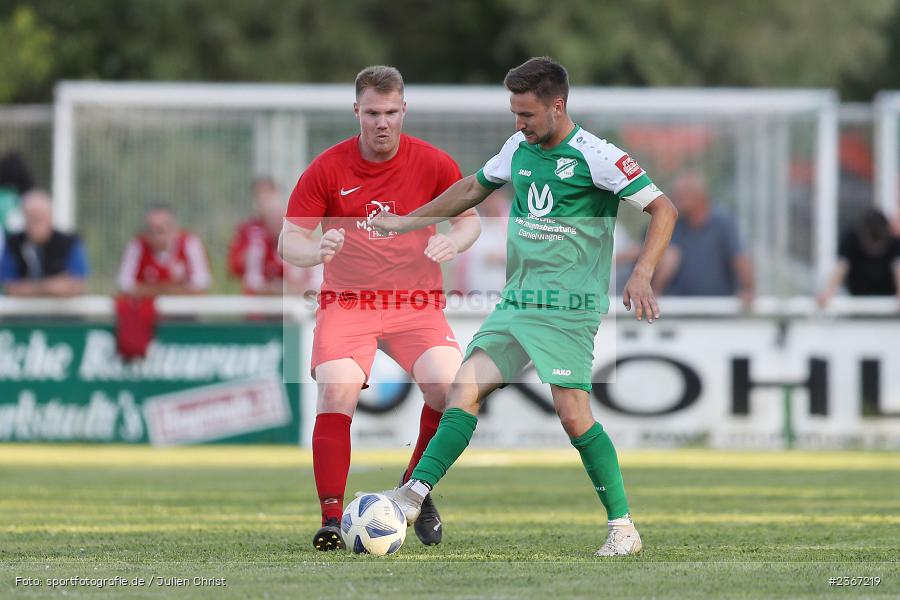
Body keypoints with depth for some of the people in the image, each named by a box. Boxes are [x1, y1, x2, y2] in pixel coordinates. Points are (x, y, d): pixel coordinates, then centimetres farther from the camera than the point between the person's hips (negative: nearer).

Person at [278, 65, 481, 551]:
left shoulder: (433, 164, -2)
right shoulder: (327, 169, -5)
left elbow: (469, 219, 9)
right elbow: (288, 242, -4)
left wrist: (452, 243, -15)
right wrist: (317, 251, -27)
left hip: (416, 304, 1)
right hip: (345, 304, -1)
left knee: (449, 385, -22)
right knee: (337, 389, -26)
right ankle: (331, 518, -19)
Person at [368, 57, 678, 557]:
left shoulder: (595, 156, -11)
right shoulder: (519, 149, 10)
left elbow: (664, 209, -11)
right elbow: (473, 188, 28)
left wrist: (642, 275, -24)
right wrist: (407, 223, 30)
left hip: (569, 309, -7)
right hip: (516, 304, 7)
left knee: (574, 416, -13)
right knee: (466, 387, -6)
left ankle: (623, 527, -4)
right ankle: (415, 495, -7)